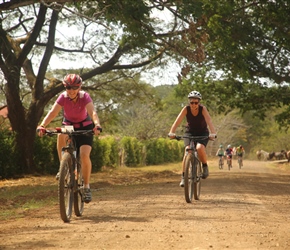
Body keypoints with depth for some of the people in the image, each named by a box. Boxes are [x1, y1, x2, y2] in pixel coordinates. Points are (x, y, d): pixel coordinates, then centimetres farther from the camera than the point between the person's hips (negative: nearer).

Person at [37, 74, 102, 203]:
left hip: (85, 128, -2)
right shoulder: (63, 97, -20)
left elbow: (93, 112, -39)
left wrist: (97, 125, -60)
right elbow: (52, 112, -31)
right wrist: (42, 125, -48)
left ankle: (86, 187, -3)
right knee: (61, 135, -34)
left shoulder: (85, 97, -24)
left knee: (84, 156, -20)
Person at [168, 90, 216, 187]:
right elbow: (178, 121, -28)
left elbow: (209, 121, -34)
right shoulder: (186, 109, -18)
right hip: (190, 133, 1)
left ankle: (205, 166, -2)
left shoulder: (203, 109, -21)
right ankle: (184, 177, -17)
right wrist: (172, 132, -44)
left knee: (200, 148, -31)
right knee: (187, 150, -22)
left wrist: (213, 133, -51)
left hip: (202, 133, -1)